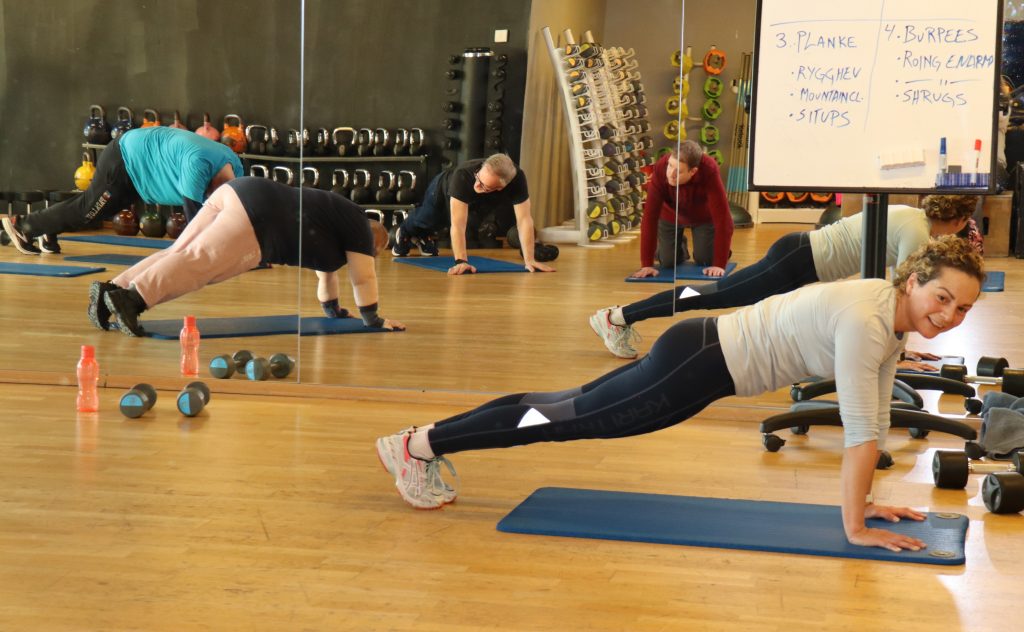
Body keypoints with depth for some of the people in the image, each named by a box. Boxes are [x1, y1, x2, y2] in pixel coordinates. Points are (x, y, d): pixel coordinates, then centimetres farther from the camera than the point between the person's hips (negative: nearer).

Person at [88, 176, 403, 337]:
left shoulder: (339, 216, 38)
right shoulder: (360, 228, 14)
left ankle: (111, 289, -17)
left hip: (232, 195, 9)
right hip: (256, 217, -9)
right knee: (196, 263, -23)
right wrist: (373, 319, 23)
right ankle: (131, 297, -42)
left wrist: (332, 309, 54)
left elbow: (326, 265, 48)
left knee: (177, 254, -1)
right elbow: (363, 277, 12)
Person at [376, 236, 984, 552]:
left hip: (710, 352, 8)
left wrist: (865, 499, 12)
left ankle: (433, 439, 28)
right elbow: (860, 432, -27)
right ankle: (419, 443, 13)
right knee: (568, 418, 2)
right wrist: (855, 528, -20)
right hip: (699, 364, -8)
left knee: (574, 408, 16)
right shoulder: (867, 322, -27)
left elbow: (876, 415, 9)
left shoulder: (895, 311, 1)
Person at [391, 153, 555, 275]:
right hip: (443, 191, -3)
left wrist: (529, 260, -48)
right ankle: (405, 232, 56)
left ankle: (422, 237, 58)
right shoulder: (462, 175, -51)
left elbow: (524, 220, -42)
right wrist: (461, 261, -59)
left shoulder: (517, 178, -44)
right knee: (427, 220, 21)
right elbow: (458, 224, -52)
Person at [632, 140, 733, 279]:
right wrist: (647, 264, -34)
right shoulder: (661, 168, -37)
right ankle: (680, 246, 32)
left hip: (704, 215, -1)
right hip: (671, 215, 1)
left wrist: (719, 264, -39)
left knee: (705, 261, -6)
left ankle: (722, 242, 27)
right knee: (668, 262, -2)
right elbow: (650, 216, -34)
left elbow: (722, 217, -38)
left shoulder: (709, 170, -41)